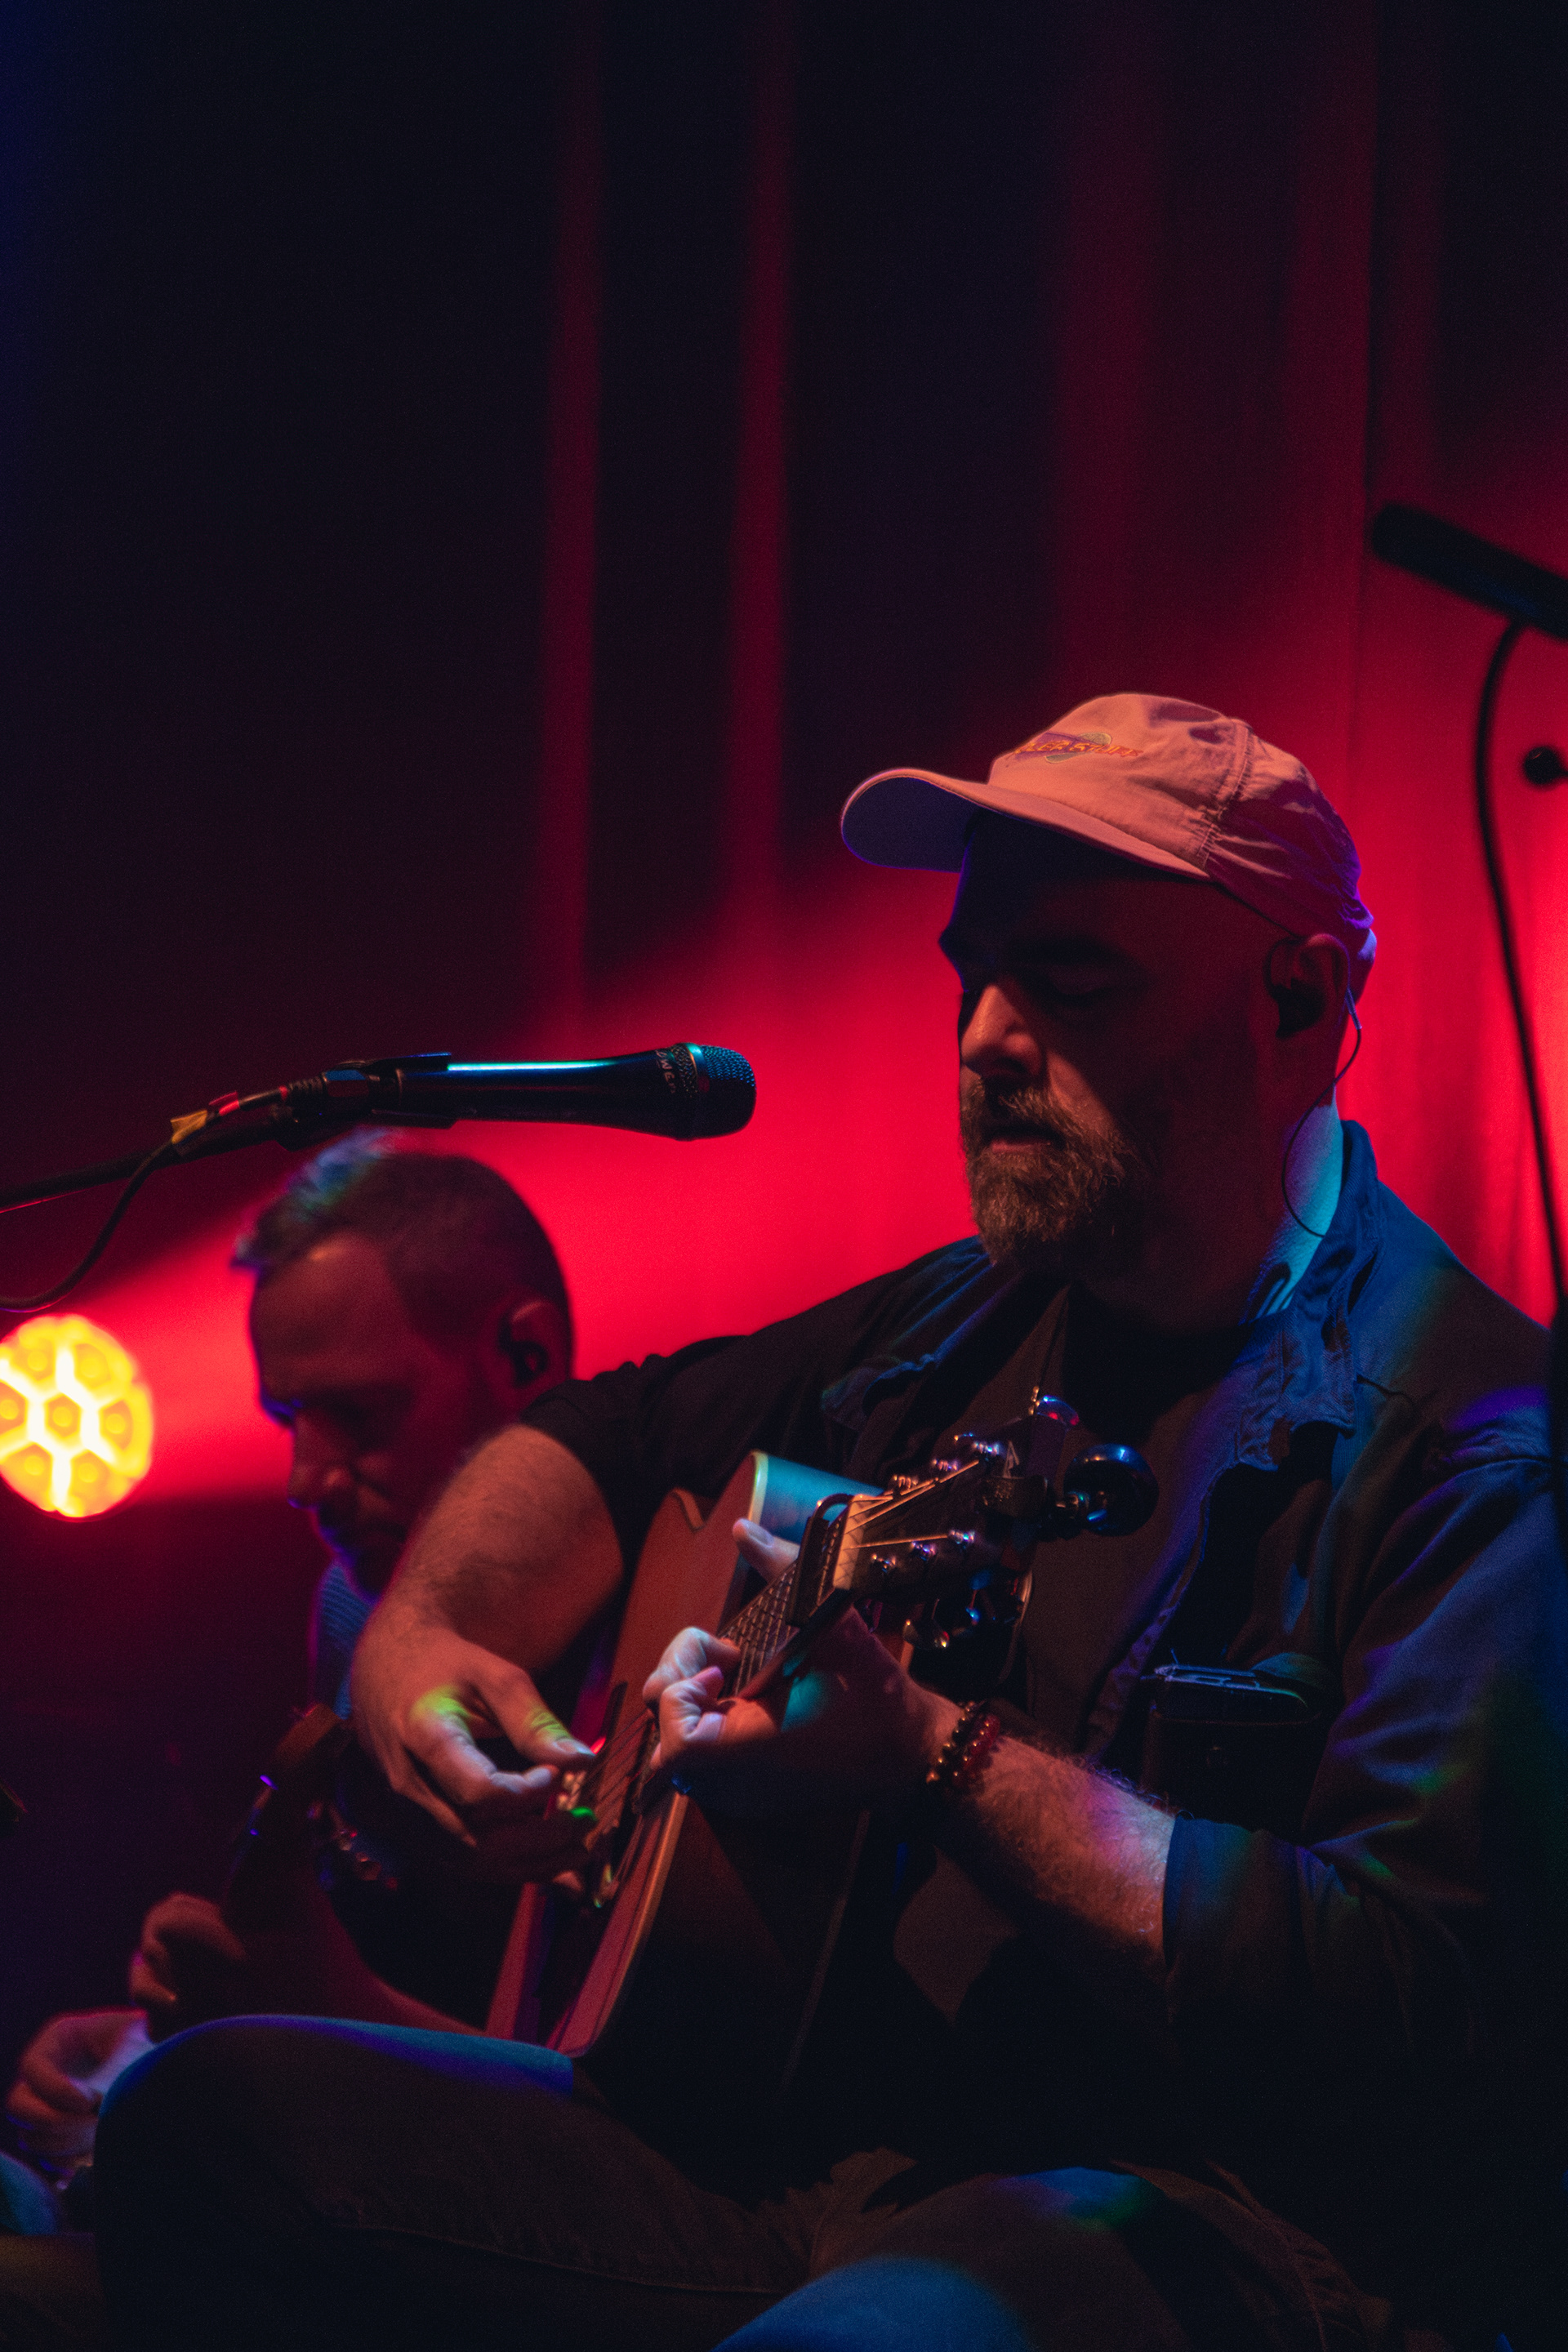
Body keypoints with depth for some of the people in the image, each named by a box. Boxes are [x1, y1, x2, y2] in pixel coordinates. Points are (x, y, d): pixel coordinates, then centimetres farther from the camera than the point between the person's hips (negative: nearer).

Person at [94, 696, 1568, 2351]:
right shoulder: (965, 1329, 15)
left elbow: (1417, 2012, -23)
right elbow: (619, 1432, 32)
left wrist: (943, 1762, -23)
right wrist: (419, 1627, 11)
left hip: (1221, 2208, -8)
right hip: (828, 2140, 9)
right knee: (206, 2122, -2)